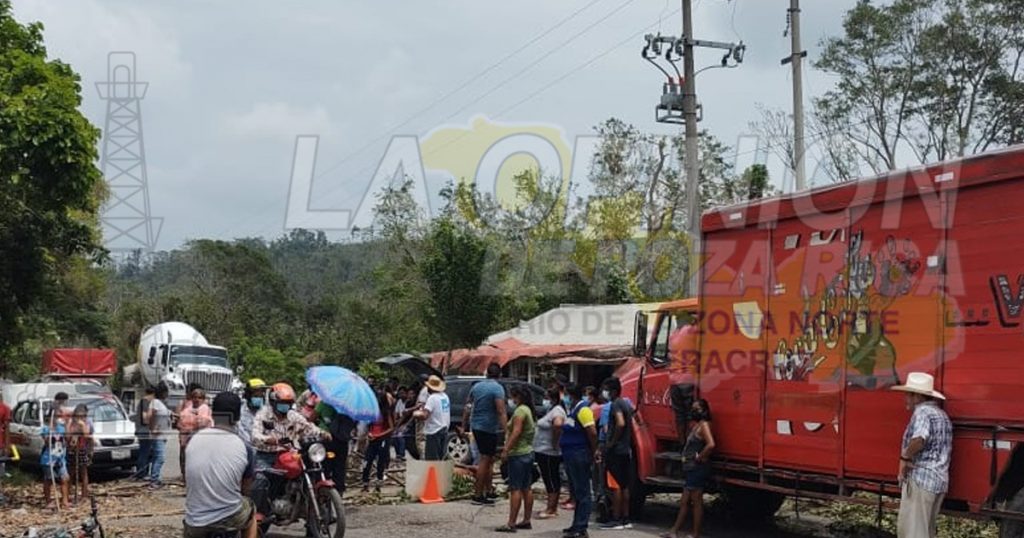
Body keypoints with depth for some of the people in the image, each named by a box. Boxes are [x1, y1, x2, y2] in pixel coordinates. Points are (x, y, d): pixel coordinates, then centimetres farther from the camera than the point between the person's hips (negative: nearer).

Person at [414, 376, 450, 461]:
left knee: (431, 460, -7)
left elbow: (424, 416, -24)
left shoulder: (432, 398, -15)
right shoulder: (445, 396, 11)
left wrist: (416, 414, -7)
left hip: (433, 432, -8)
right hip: (444, 430, 8)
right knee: (440, 458, 15)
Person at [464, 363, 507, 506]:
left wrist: (464, 426, 20)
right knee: (485, 460, -3)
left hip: (476, 426, 7)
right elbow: (501, 411, -21)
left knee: (489, 459, 17)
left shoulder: (477, 386, 10)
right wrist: (504, 429, -23)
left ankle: (487, 491, 20)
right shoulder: (497, 388, -12)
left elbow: (467, 407, 14)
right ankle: (478, 495, -2)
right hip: (489, 428, -7)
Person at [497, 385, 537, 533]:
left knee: (515, 489, -10)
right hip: (528, 452, 10)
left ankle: (511, 524, -11)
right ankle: (526, 521, 17)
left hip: (518, 454, -10)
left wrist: (506, 449, -22)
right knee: (526, 489, 12)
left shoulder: (520, 410, -14)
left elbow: (516, 431, -22)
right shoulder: (528, 410, 16)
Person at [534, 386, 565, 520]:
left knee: (550, 480, -7)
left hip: (548, 452, -10)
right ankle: (554, 508, 20)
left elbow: (558, 424, -37)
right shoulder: (550, 410, 15)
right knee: (554, 479, 13)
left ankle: (550, 510, -4)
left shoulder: (556, 411, -17)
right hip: (543, 450, 10)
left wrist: (554, 442, -27)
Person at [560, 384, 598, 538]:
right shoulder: (573, 410, 16)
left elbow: (592, 433, -21)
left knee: (582, 492, -7)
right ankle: (577, 525, 24)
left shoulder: (583, 410, -14)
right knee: (576, 492, 16)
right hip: (570, 456, 10)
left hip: (579, 456, -10)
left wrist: (593, 453, -15)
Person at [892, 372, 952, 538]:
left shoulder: (923, 412, -12)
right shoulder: (942, 415, 20)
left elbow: (919, 439, -30)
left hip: (920, 478, -10)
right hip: (939, 480, 10)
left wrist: (905, 458, -17)